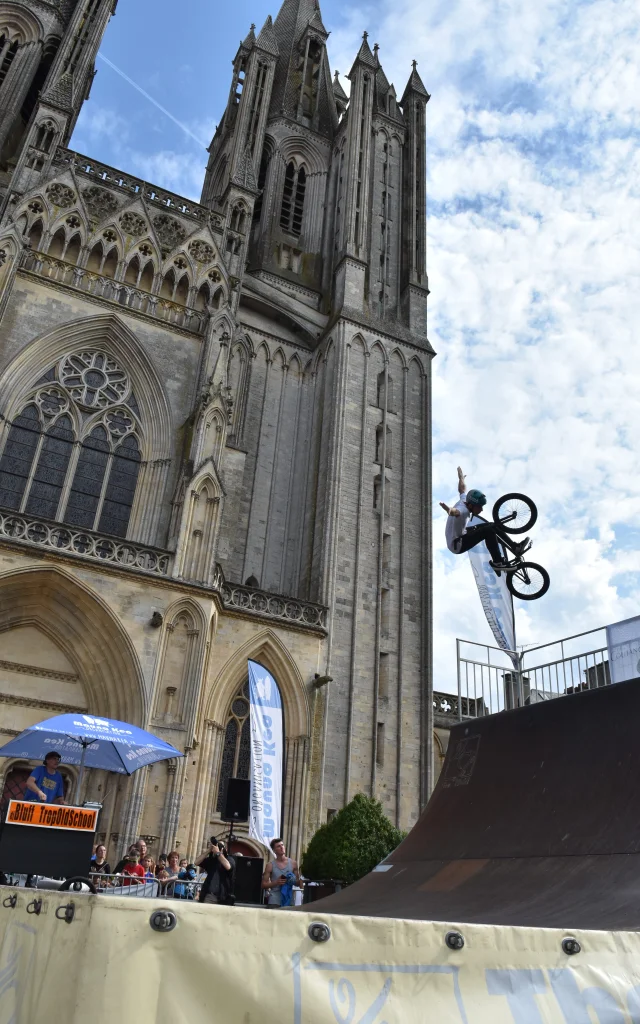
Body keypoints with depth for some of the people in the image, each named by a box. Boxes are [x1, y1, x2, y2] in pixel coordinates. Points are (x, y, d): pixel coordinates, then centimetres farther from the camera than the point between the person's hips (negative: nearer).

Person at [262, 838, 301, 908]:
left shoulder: (293, 863, 7)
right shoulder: (270, 865, 1)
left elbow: (298, 883, 14)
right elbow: (264, 884, 1)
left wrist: (293, 881, -9)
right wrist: (276, 882, -15)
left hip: (289, 900, 3)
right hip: (275, 900, -2)